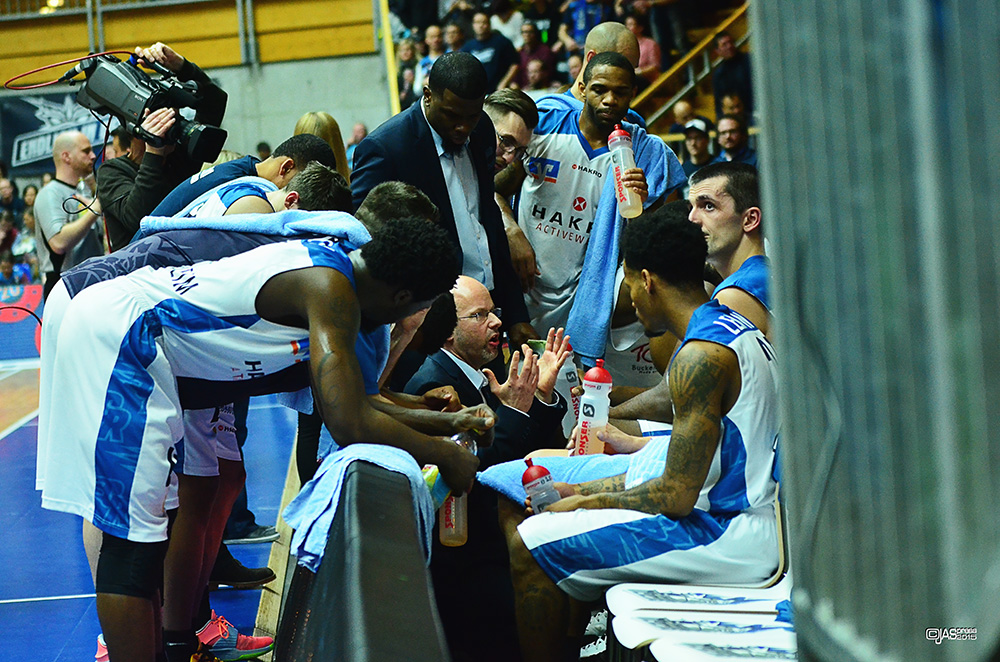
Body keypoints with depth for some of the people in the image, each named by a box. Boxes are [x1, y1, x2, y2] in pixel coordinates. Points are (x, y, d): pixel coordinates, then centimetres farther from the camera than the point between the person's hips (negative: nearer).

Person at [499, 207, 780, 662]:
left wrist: (586, 503, -5)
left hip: (731, 538, -11)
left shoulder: (701, 356, -20)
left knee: (529, 546, -10)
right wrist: (581, 491, 16)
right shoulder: (735, 330, 12)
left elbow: (676, 496, -21)